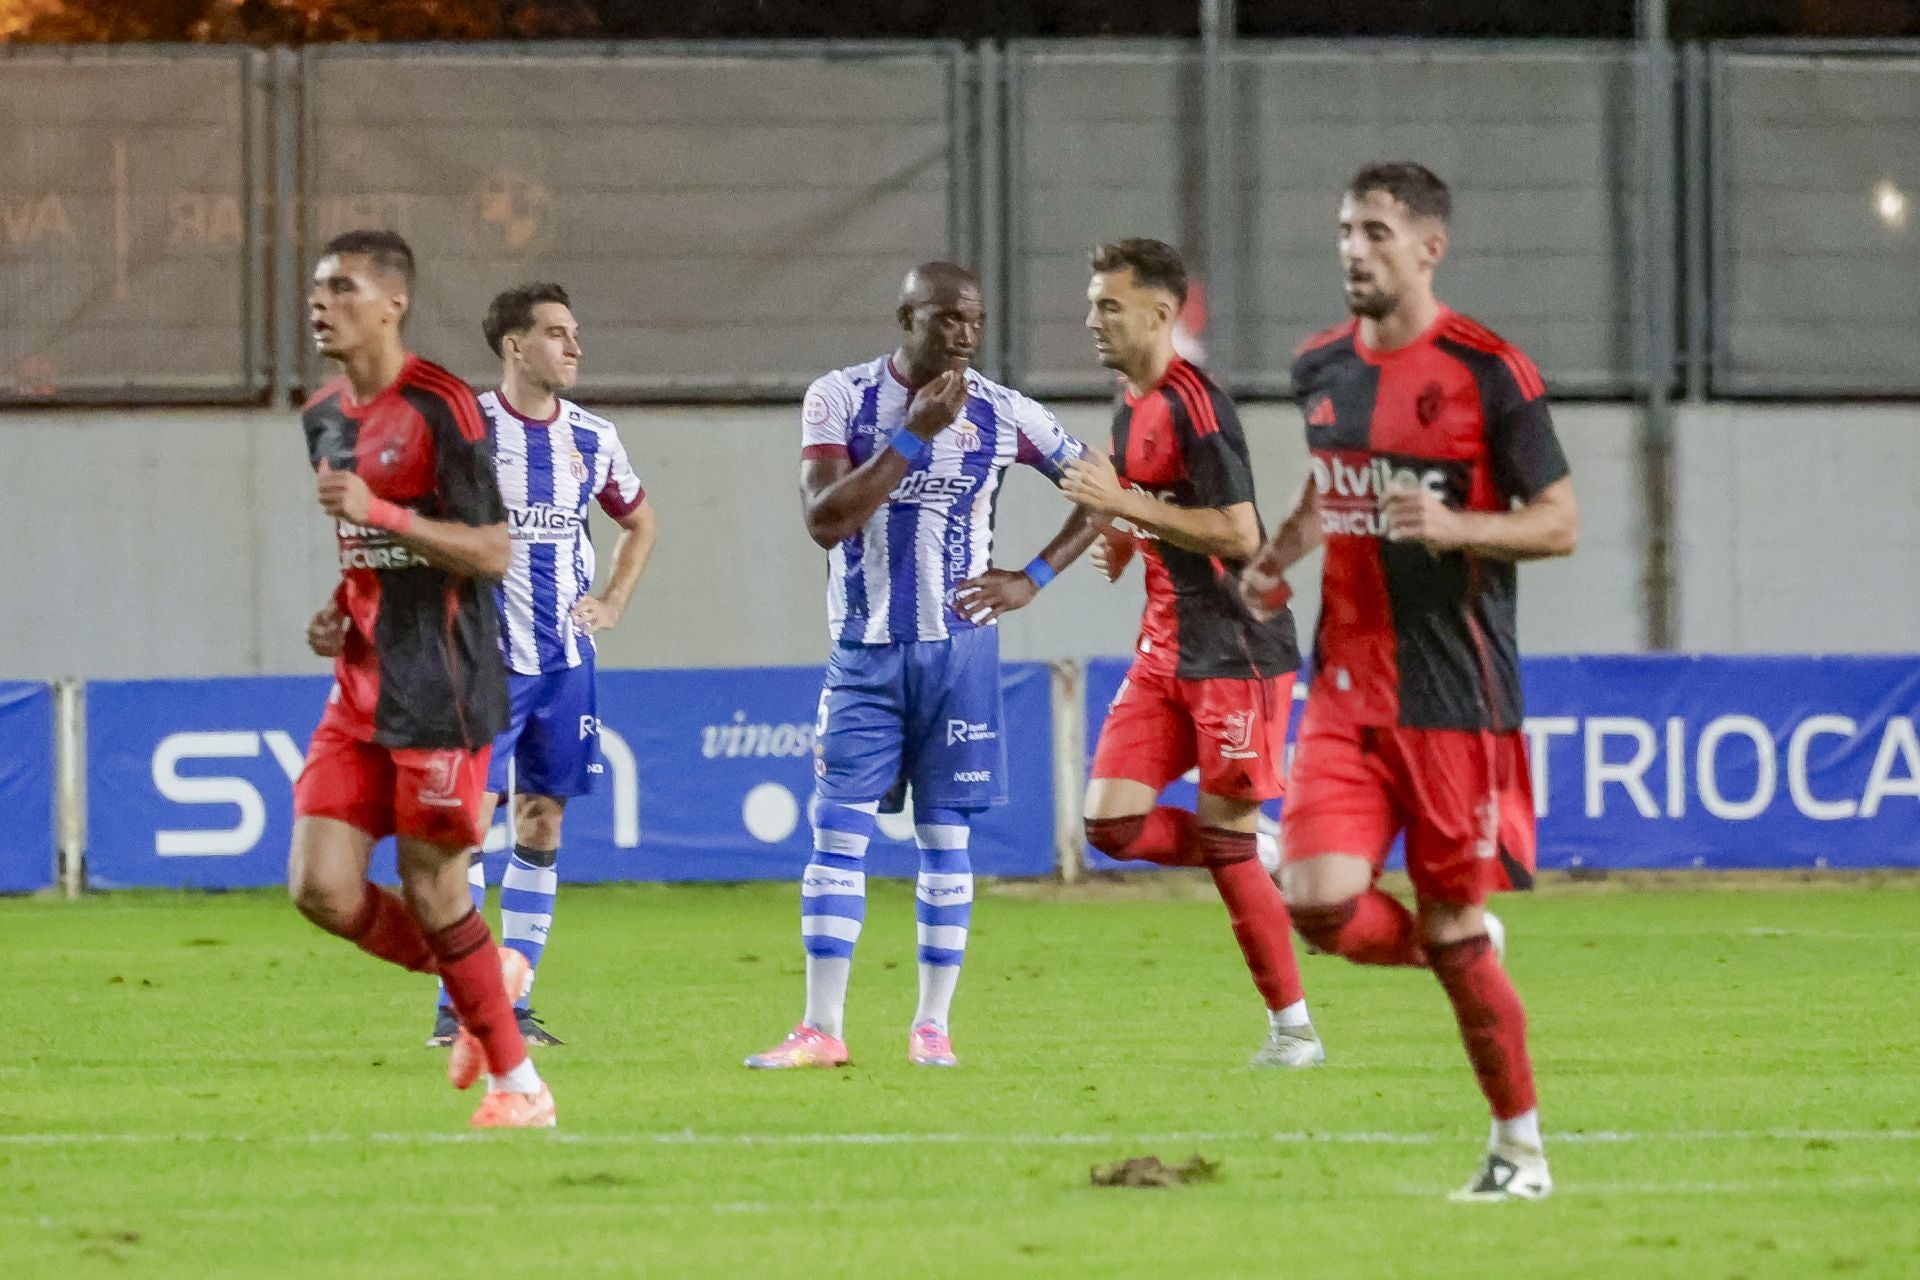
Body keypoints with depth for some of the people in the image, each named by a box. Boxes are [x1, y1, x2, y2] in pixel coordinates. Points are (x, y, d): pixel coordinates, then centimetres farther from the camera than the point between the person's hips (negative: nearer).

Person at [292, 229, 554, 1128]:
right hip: (361, 691, 7)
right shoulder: (324, 418, 13)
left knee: (430, 887, -4)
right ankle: (485, 977, 22)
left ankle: (520, 1086, 12)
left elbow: (491, 553, -15)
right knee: (322, 888, -2)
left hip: (440, 690, -7)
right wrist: (337, 613, 8)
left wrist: (379, 510, -23)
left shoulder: (439, 407, -12)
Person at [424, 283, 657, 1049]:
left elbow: (640, 522, 24)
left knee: (542, 824, 6)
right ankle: (454, 1008, -6)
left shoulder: (592, 439, 8)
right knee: (470, 817, -10)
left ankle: (515, 1005, 11)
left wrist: (612, 605, 11)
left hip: (564, 660, 5)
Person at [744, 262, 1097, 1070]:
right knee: (837, 830, -5)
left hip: (958, 647, 1)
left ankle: (932, 1026, 9)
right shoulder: (840, 399, -5)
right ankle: (821, 1028, -3)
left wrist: (1033, 579, -2)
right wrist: (914, 435, -20)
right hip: (865, 650, 0)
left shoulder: (1001, 414, -2)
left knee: (946, 836, 3)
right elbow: (824, 520, -16)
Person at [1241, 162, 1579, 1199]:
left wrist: (1453, 527, -22)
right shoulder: (1319, 368, 10)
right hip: (1346, 686, 5)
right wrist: (1278, 557, 9)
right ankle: (1456, 956, 19)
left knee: (1453, 925, 0)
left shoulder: (1488, 371, -8)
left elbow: (1559, 523, -6)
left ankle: (1520, 1147, 16)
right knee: (1320, 902, -13)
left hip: (1455, 691, -5)